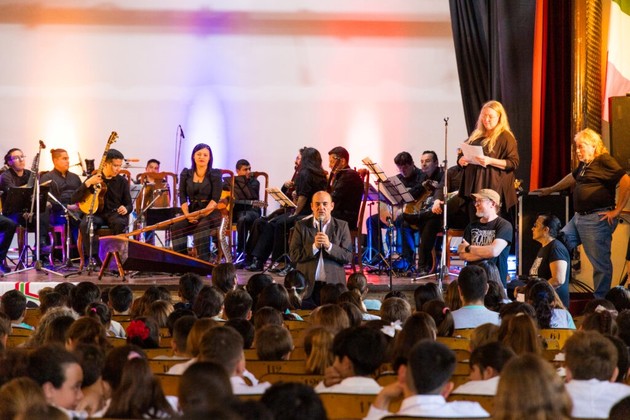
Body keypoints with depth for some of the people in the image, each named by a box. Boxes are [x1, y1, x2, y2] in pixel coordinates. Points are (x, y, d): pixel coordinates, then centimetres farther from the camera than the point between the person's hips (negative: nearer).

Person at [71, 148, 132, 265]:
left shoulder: (122, 181, 7)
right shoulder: (93, 179, 5)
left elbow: (129, 204, 10)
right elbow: (74, 199, -2)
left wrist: (125, 209, -17)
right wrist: (88, 183, -16)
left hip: (115, 214, 0)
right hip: (97, 213, 0)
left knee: (120, 223, -36)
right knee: (84, 224, -33)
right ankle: (93, 257, -25)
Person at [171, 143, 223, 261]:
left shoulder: (215, 174, 1)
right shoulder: (186, 174, 11)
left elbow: (215, 199, -8)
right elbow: (183, 196, 4)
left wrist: (202, 214, -20)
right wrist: (187, 214, -14)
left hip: (210, 213, -3)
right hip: (192, 211, 3)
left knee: (201, 226, -36)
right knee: (176, 227, -26)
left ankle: (204, 261, -36)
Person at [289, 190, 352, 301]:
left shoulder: (342, 226, 6)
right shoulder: (301, 226, 6)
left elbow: (348, 257, -1)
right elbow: (294, 255, -2)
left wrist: (329, 246, -16)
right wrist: (314, 246, -16)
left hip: (333, 284, 0)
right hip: (308, 286, 0)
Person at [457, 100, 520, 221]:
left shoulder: (505, 137, -1)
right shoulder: (476, 135, 19)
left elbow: (513, 163, -8)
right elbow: (462, 155, 26)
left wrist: (490, 161, -21)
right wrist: (461, 160, 1)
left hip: (492, 188, -6)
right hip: (474, 186, 6)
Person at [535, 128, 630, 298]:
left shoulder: (604, 161, -10)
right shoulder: (584, 164, 18)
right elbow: (572, 178, 39)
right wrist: (551, 190, 47)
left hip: (597, 219, -10)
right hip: (579, 217, 10)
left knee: (600, 263, -5)